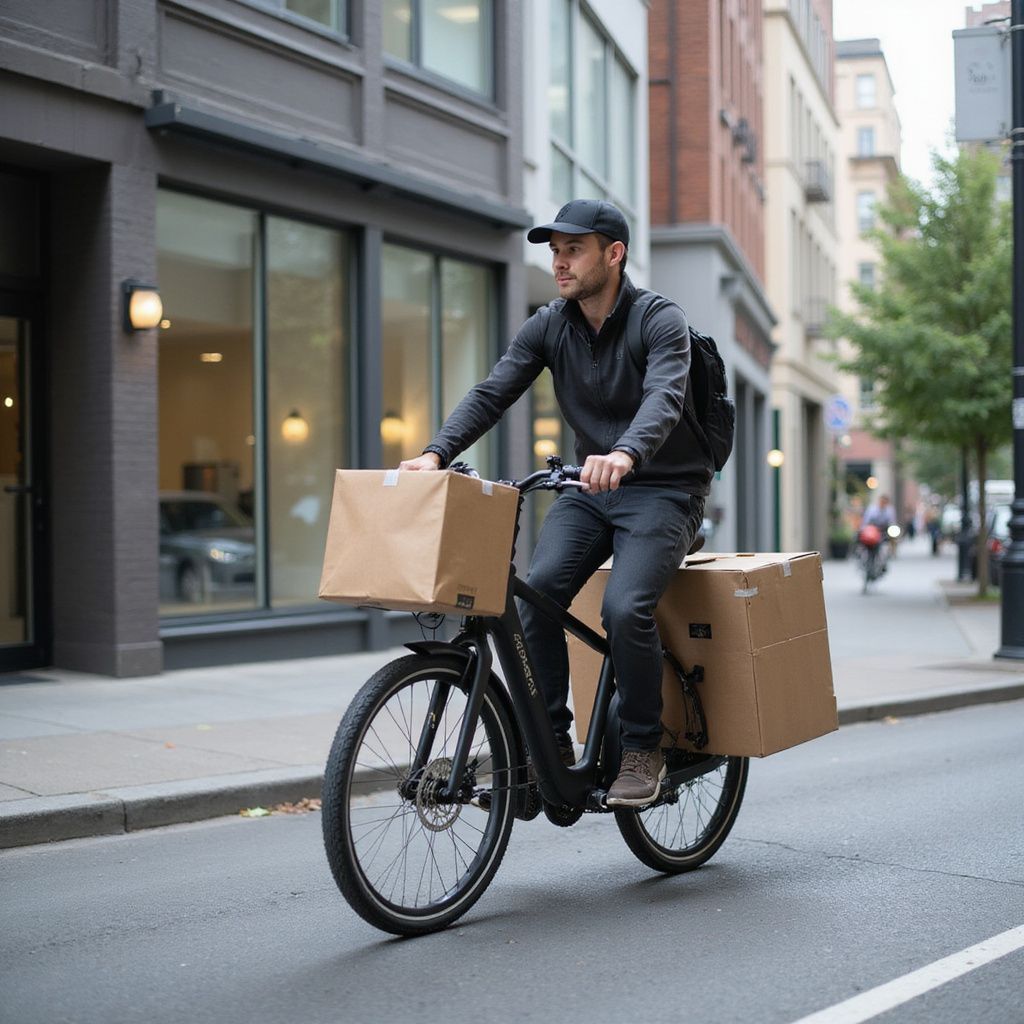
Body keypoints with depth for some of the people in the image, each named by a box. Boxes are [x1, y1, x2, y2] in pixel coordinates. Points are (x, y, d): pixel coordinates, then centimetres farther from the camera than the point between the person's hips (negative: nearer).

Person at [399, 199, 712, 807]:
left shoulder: (661, 321, -13)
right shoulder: (549, 327, 3)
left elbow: (665, 398, -31)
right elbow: (492, 394, -7)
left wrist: (625, 454, -53)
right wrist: (436, 453, -24)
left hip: (664, 490, -5)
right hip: (591, 488, 5)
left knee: (624, 607, -27)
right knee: (537, 590, -20)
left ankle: (643, 750, -5)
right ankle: (551, 745, -8)